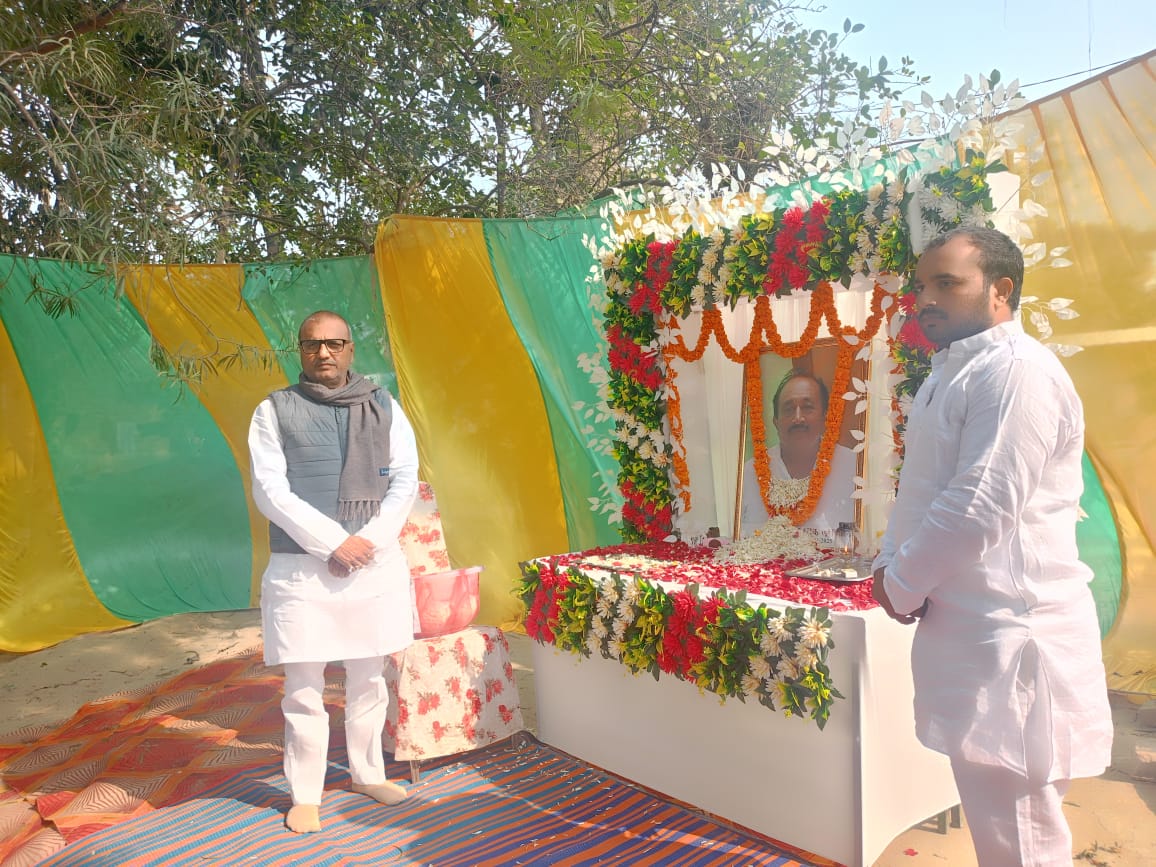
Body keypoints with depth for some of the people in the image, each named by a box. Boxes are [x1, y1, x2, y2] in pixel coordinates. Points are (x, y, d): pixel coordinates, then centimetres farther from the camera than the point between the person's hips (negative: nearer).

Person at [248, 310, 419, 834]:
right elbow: (269, 491, -7)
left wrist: (368, 542, -11)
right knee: (304, 687, 4)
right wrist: (333, 542, -14)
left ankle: (368, 773, 32)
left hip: (375, 562, 3)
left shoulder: (383, 406, 7)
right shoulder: (275, 410, 1)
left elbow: (405, 480, 2)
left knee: (368, 678, 14)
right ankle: (305, 795, 20)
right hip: (301, 569, -2)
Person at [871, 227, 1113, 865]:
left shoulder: (1016, 371, -15)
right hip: (967, 627, 10)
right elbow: (917, 488, 23)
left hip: (1009, 634, -9)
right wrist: (889, 563, 6)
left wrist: (902, 586, -9)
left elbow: (980, 510, -22)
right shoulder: (949, 375, 16)